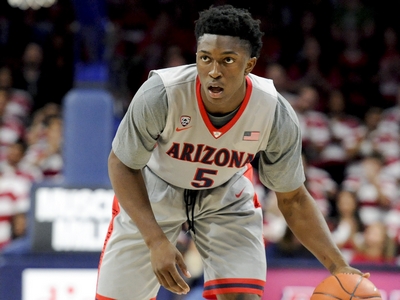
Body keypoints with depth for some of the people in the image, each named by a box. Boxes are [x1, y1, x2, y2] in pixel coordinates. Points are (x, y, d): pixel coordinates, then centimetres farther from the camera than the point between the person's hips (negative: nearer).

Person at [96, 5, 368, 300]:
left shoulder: (277, 116, -28)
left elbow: (292, 199, -12)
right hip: (152, 193, -1)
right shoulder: (160, 95, -35)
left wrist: (338, 266, -23)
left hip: (228, 197, 1)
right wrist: (156, 242, -29)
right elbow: (122, 165, -19)